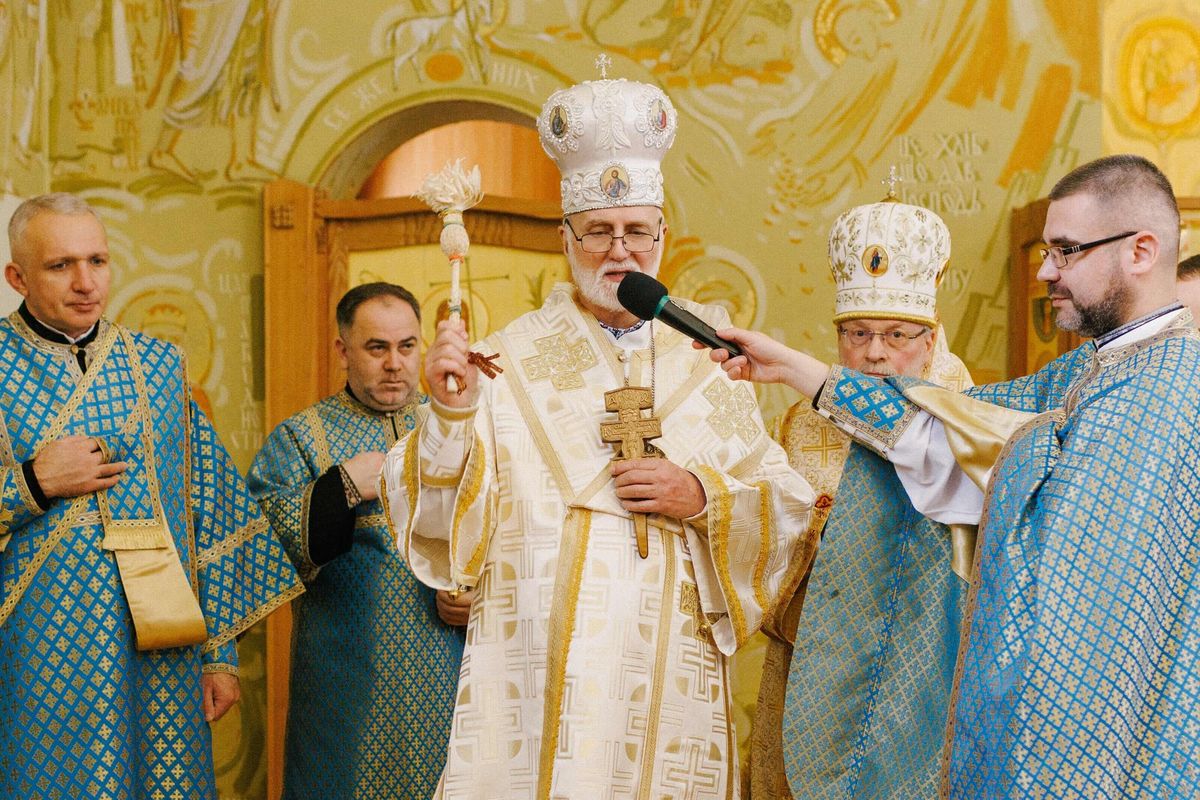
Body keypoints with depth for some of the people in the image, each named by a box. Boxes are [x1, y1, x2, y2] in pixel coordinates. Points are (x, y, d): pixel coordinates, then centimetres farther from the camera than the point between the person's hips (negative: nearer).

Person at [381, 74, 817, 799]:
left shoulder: (711, 361, 7)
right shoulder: (508, 361, 1)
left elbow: (793, 516, 8)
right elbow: (444, 528, -6)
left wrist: (705, 498, -9)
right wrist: (452, 414, -21)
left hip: (672, 687, 2)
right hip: (536, 688, -2)